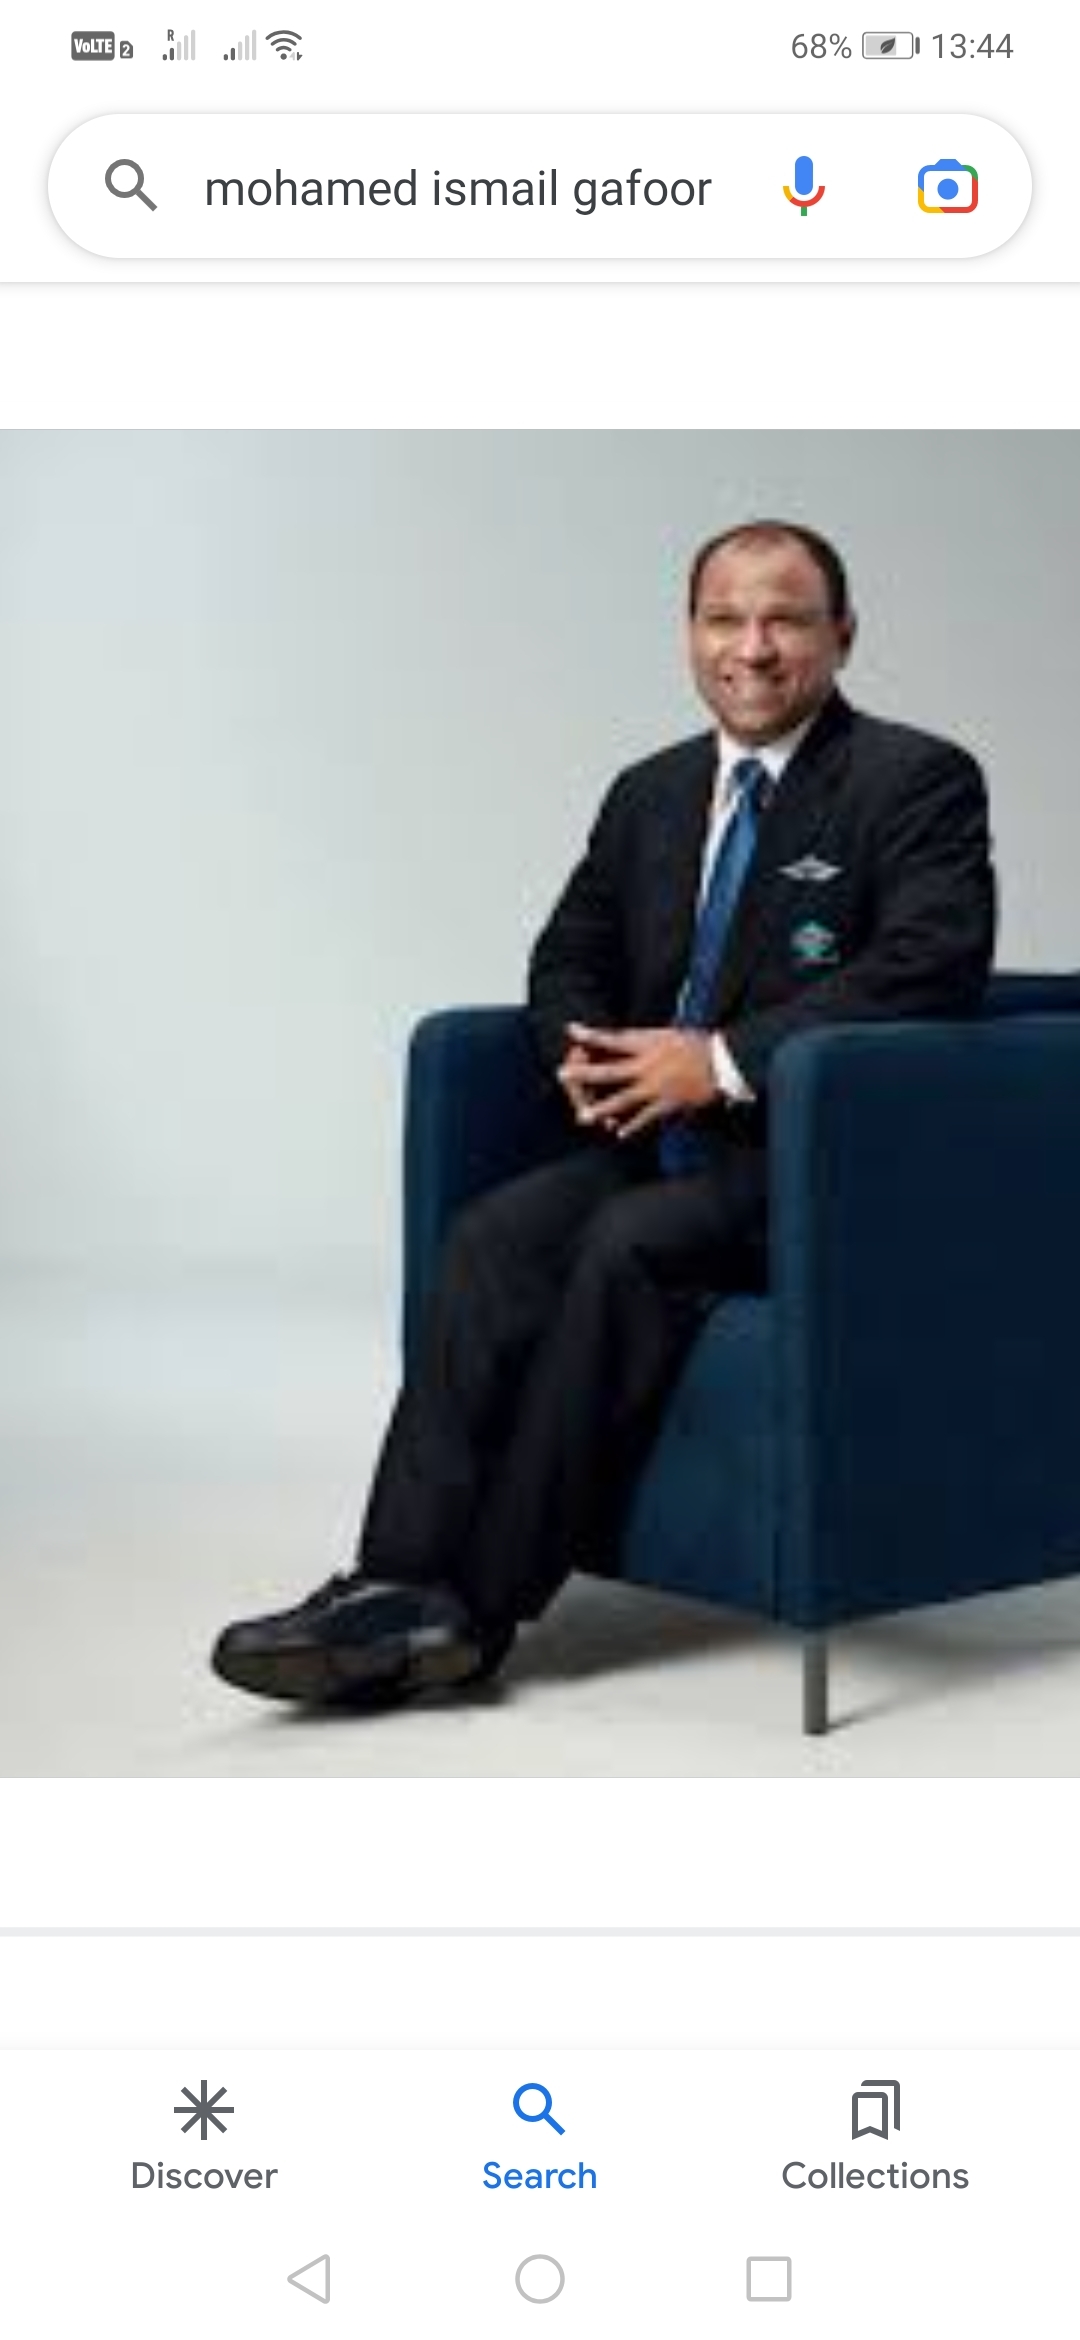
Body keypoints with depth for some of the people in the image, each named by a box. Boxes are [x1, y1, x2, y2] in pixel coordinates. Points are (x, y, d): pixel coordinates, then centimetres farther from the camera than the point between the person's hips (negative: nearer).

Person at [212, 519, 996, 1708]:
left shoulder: (919, 781, -4)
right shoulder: (650, 793, 17)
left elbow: (931, 966, -17)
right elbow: (570, 954, 20)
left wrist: (726, 1062, -22)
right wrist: (584, 1052, -5)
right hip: (660, 1138, 6)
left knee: (628, 1245, -30)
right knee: (495, 1234, -21)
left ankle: (476, 1604, -25)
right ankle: (407, 1580, -28)